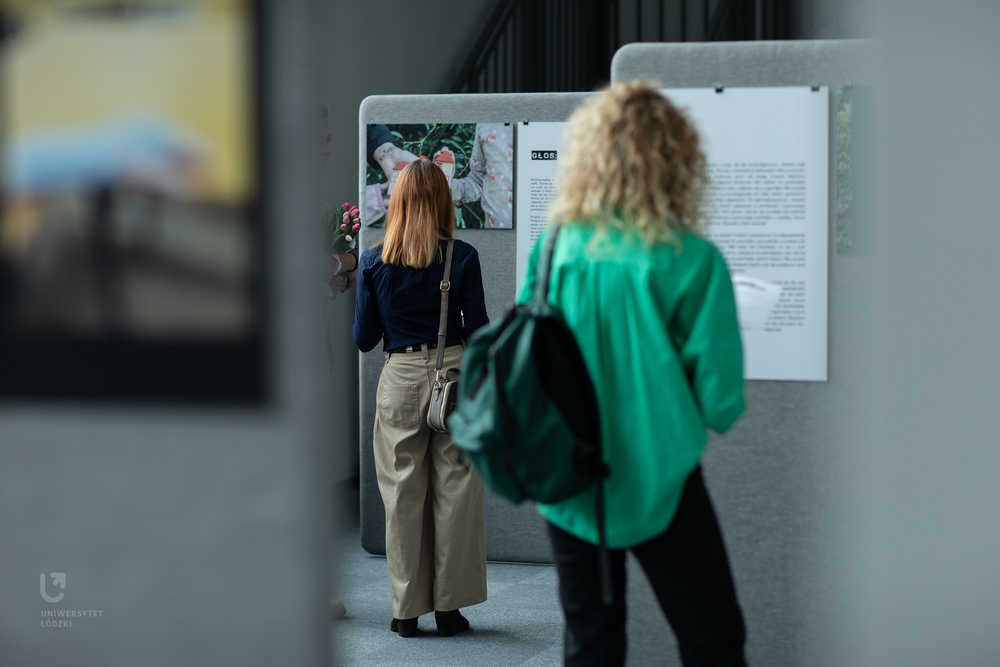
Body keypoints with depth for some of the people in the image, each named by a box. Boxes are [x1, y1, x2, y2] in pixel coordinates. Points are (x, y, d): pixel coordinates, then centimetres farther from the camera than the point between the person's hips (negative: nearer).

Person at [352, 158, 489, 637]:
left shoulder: (374, 261, -1)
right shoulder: (462, 257, -5)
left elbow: (364, 339, 3)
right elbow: (478, 331, -5)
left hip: (400, 379, 1)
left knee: (402, 494, 8)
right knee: (454, 491, 7)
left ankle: (406, 610, 13)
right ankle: (449, 607, 11)